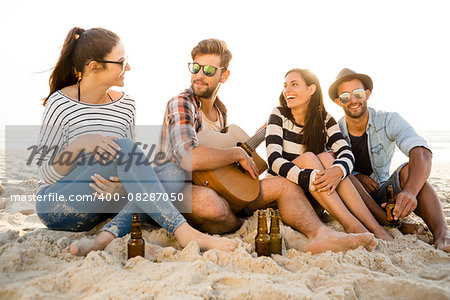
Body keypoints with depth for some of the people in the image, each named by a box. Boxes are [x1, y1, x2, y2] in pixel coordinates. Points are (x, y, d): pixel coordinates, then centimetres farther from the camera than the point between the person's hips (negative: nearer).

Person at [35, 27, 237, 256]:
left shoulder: (125, 104, 4)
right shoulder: (61, 104, -10)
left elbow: (130, 164, 7)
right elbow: (46, 172, -9)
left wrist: (122, 184, -17)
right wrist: (80, 144, -28)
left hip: (104, 201, 5)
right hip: (57, 206, -5)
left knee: (174, 173, -19)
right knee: (121, 146, -31)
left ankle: (108, 236, -35)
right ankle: (184, 233, -38)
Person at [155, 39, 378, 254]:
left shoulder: (220, 111, 13)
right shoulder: (181, 104, -14)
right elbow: (190, 159, -31)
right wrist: (238, 154, -17)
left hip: (219, 189, 8)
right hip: (178, 193, -7)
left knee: (284, 184, -1)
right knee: (207, 201, -42)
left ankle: (321, 234, -28)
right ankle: (246, 227, -9)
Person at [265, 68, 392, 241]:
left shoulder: (323, 119, 1)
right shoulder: (279, 116, -6)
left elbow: (347, 154, -14)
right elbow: (274, 160, -21)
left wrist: (338, 171, -38)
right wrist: (308, 178, -37)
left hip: (316, 195, 2)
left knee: (326, 157, -25)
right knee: (307, 157, -27)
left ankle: (375, 227, -32)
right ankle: (353, 226, -38)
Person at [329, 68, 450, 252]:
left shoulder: (389, 121, -10)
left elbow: (422, 154, -27)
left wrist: (410, 191, -47)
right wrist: (355, 176, -23)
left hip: (385, 194, 0)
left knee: (409, 169, -28)